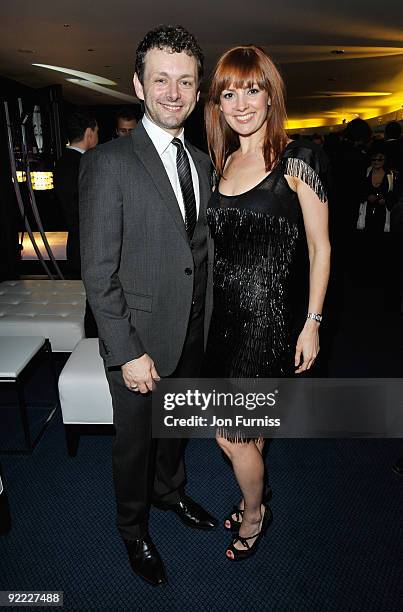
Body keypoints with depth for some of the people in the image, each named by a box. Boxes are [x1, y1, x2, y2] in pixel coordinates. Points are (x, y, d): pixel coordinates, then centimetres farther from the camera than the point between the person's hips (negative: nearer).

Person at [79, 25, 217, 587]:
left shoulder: (202, 163, 5)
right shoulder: (108, 163, -15)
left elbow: (202, 250, 9)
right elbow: (98, 273, -17)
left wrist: (207, 323, 6)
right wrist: (128, 353, -18)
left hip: (193, 334, 6)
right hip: (140, 339, -5)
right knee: (135, 440, 15)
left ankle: (169, 491, 54)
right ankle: (134, 528, 43)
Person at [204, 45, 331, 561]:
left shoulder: (296, 159, -8)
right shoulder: (222, 162, 9)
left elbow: (320, 247, -7)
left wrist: (312, 324, -8)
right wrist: (204, 303, 13)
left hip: (265, 310, -6)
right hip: (222, 310, 6)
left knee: (230, 434, 2)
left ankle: (254, 514, 33)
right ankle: (254, 501, 44)